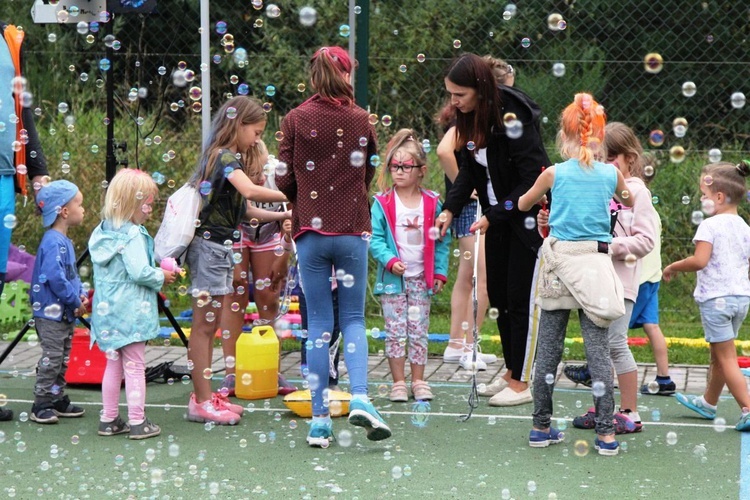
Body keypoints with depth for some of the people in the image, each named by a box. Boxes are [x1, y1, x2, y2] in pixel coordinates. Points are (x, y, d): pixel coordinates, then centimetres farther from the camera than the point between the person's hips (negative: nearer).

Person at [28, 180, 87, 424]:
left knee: (63, 359, 15)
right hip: (51, 312, -10)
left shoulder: (65, 241, 13)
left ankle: (58, 400, 23)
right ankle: (40, 406, -1)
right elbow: (54, 277, -26)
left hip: (66, 313, 10)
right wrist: (75, 301, -18)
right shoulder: (53, 242, -20)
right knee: (51, 358, -6)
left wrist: (81, 295, 6)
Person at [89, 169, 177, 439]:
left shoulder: (101, 232, 8)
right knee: (134, 366, 0)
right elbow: (140, 272, -26)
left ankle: (109, 419, 19)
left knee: (113, 364, 15)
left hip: (107, 311, 8)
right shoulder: (132, 235, -18)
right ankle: (137, 422, 3)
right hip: (131, 312, -8)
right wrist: (162, 276, -7)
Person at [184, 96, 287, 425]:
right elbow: (250, 191, -33)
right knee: (204, 325, -6)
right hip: (210, 246, -10)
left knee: (210, 324, 12)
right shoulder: (226, 157, -14)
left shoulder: (225, 157, 16)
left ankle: (205, 396, 18)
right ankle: (201, 402, -4)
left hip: (220, 248, 10)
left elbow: (243, 209, 16)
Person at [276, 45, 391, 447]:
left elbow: (284, 181, -2)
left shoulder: (295, 120, -3)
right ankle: (360, 398, -11)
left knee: (319, 324, 5)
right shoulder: (361, 121, 0)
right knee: (353, 318, 9)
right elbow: (368, 176, 7)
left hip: (310, 232, 0)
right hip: (352, 231, 0)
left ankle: (319, 418, 4)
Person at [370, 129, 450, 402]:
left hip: (422, 279, 2)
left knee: (419, 330, 6)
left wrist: (440, 272, 2)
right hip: (392, 278, -2)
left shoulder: (432, 203, 2)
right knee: (395, 331, 1)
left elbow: (442, 241, 7)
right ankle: (398, 383, 7)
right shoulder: (382, 203, -4)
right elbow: (375, 239, -5)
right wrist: (390, 261, -19)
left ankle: (418, 382, 13)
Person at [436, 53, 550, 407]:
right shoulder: (470, 119, 0)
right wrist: (450, 209, -6)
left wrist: (494, 216, -22)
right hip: (498, 218, 8)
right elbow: (469, 171, 9)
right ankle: (511, 371, 25)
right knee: (498, 295, 11)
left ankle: (521, 384, 4)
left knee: (520, 299, -4)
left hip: (528, 218, -8)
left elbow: (532, 178, -24)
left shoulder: (512, 119, -25)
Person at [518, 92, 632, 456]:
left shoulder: (555, 173, -4)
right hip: (595, 260, 0)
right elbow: (628, 202, 22)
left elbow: (522, 204, 15)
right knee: (598, 347, 1)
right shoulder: (611, 174, -1)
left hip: (559, 259, 0)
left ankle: (541, 428, 15)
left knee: (548, 348, 9)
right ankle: (606, 433, -3)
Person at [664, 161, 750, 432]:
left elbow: (699, 260, -23)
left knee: (726, 358, -5)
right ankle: (708, 402, 34)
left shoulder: (710, 226, -14)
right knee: (719, 355, 20)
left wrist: (673, 267, -7)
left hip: (716, 296, -8)